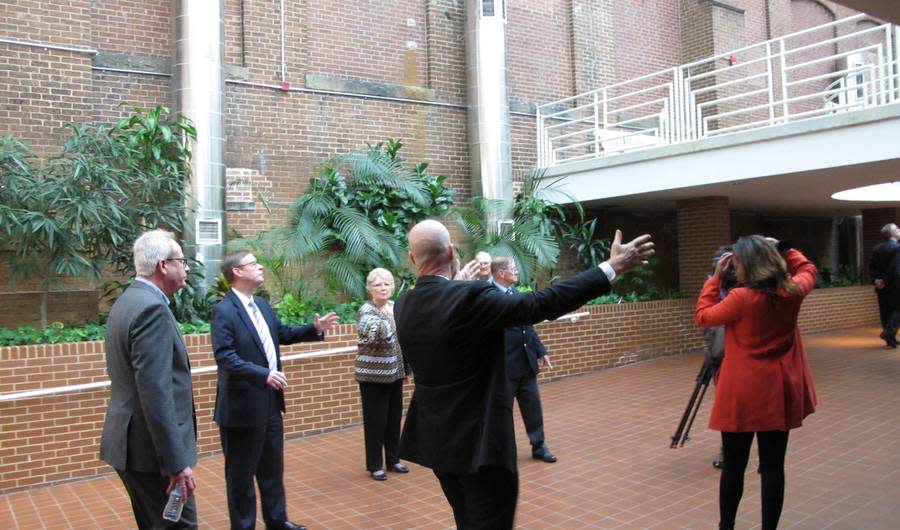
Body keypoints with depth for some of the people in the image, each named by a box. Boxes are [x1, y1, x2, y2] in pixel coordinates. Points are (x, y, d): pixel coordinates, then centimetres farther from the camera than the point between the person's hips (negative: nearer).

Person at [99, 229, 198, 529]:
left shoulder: (128, 301, 12)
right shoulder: (152, 308, -20)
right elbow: (155, 394, -26)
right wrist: (176, 463, -24)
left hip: (130, 442, 10)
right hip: (151, 448, -10)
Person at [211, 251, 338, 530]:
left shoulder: (261, 305, 9)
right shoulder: (223, 311, -17)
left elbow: (283, 333, 20)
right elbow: (224, 357, -25)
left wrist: (315, 328, 6)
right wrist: (263, 374, -34)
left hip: (270, 402, 9)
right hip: (243, 405, -8)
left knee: (273, 467, 21)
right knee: (241, 473, 9)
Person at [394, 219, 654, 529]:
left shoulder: (403, 306, 0)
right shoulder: (470, 297, -22)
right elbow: (541, 304, -23)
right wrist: (611, 268, -17)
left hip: (437, 440, 8)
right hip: (478, 440, -8)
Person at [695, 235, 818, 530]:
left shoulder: (742, 298, -17)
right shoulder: (792, 292, -2)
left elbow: (703, 317, -3)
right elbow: (808, 270, 21)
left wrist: (716, 277, 0)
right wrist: (782, 249, 16)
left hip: (743, 393, -4)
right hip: (779, 393, 5)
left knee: (734, 465, 9)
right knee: (773, 466, 9)